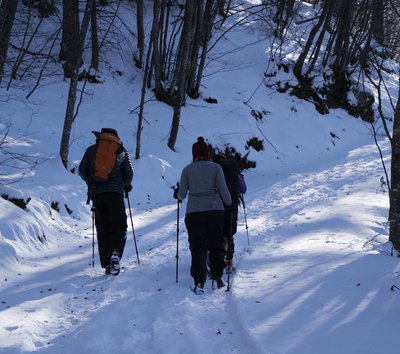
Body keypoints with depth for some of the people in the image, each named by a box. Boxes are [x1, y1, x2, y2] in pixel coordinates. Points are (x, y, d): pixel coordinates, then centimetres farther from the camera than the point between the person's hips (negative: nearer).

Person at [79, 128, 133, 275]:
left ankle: (107, 263, 1)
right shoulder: (121, 150, 11)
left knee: (102, 229, 7)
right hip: (115, 192, -1)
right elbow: (129, 173, 10)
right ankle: (116, 253, -26)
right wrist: (127, 185, 30)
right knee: (119, 226, 2)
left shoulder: (91, 150, 12)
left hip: (96, 193, 2)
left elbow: (82, 171, 12)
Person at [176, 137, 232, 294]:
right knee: (216, 244, 16)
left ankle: (199, 281, -11)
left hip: (194, 212, 0)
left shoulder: (187, 169, 2)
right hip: (215, 210, 0)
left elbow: (181, 194, 3)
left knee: (197, 246, 1)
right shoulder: (215, 167, 0)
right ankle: (217, 276, 19)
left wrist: (178, 195, 26)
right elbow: (223, 189, -4)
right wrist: (229, 203, 14)